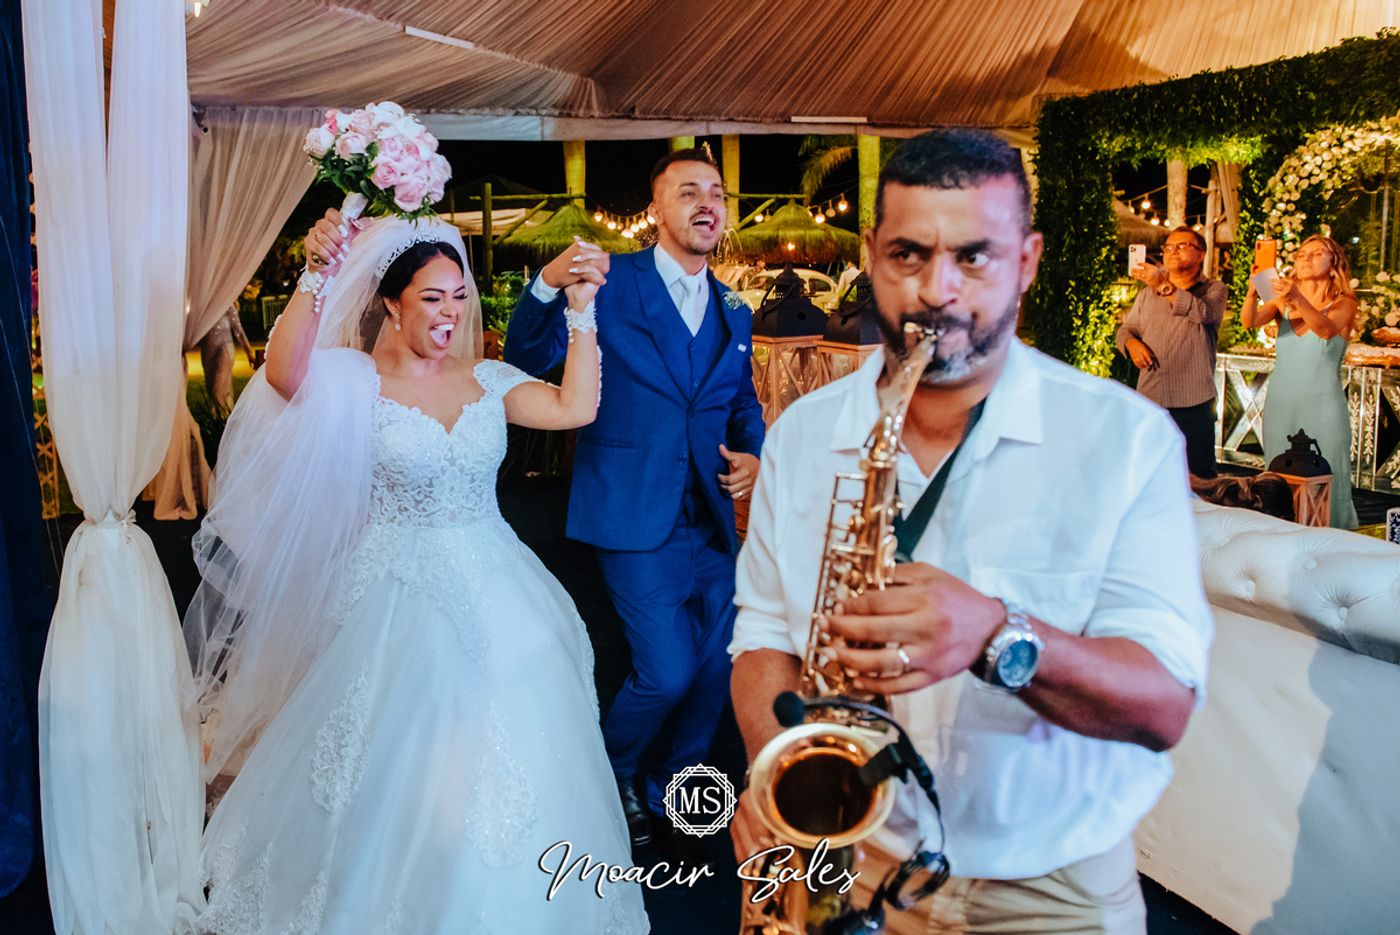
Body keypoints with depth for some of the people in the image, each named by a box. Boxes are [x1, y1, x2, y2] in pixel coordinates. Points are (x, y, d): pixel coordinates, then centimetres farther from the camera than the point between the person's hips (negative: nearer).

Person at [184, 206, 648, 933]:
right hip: (400, 599, -3)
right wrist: (316, 278, -35)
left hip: (493, 593, 4)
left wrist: (581, 312, -11)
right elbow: (284, 373, -25)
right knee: (394, 771, 4)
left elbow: (576, 407, -6)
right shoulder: (355, 379, -5)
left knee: (503, 762, 7)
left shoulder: (487, 379, 5)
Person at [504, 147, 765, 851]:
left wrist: (751, 454, 2)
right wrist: (547, 286, -28)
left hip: (713, 520, 6)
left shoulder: (734, 313, 13)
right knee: (667, 673, -8)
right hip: (638, 517, -6)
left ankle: (668, 792, 36)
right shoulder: (609, 281, -4)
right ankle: (609, 776, 24)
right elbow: (527, 363, -9)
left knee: (716, 668, 10)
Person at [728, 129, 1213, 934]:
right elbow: (765, 631, 2)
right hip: (843, 859, 2)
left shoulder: (1126, 436, -11)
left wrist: (999, 638, -34)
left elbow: (1165, 700, -16)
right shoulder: (803, 432, -1)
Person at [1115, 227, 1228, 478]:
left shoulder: (1214, 289, 2)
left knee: (1200, 475, 0)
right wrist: (1132, 343, -9)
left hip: (1194, 401, -4)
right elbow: (1126, 328, 15)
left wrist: (1164, 286, -27)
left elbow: (1204, 312, -19)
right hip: (1149, 399, 4)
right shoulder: (1147, 293, 16)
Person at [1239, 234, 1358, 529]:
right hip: (1280, 404, 3)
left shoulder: (1344, 304, 1)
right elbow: (1249, 322, -10)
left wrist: (1298, 299, -39)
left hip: (1322, 406, -3)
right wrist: (1253, 292, -31)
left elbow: (1326, 329, -21)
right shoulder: (1282, 302, 10)